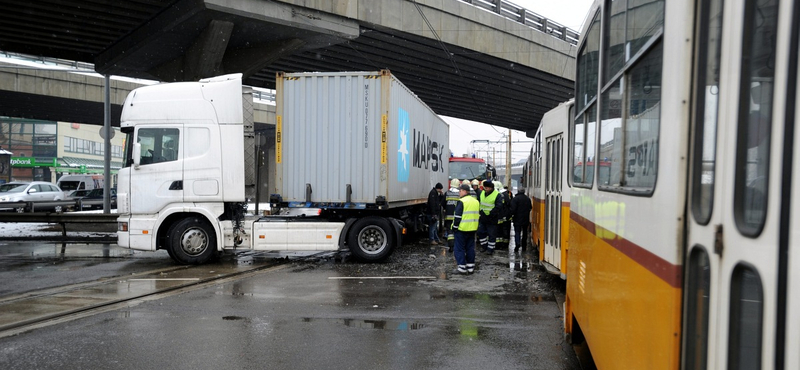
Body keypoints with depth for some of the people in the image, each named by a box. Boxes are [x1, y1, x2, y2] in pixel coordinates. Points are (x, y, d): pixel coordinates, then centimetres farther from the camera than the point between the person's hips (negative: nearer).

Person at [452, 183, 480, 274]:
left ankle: (462, 267, 1)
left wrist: (455, 227, -8)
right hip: (472, 229, 7)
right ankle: (471, 267, 16)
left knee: (459, 249, 2)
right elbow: (478, 215, 18)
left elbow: (457, 216, -16)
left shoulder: (461, 202, -15)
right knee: (470, 248, 13)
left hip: (462, 229, -7)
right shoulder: (476, 201, 11)